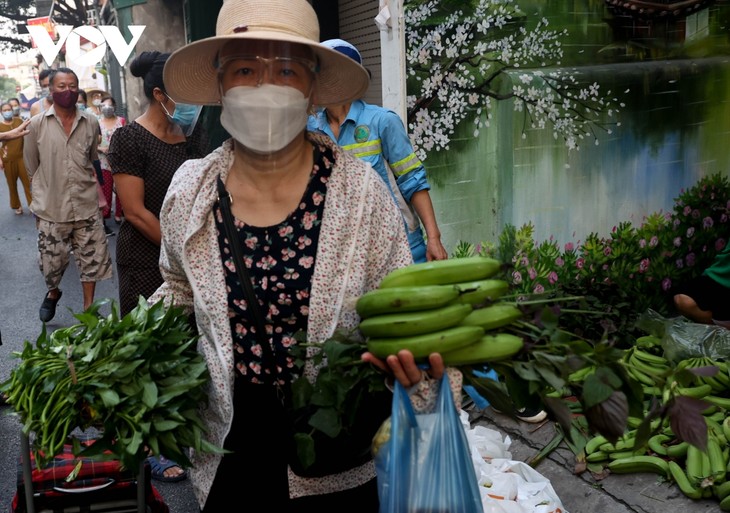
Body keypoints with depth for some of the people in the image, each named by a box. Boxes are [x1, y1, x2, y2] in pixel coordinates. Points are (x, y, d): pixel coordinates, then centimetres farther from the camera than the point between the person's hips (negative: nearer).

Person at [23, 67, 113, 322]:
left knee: (92, 260, 6)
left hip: (86, 208, 1)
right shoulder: (36, 125, -3)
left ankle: (88, 309, 23)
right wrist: (39, 202, 8)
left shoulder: (91, 123, 1)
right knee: (51, 263, 9)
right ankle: (53, 293, 41)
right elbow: (32, 169, 5)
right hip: (51, 209, -1)